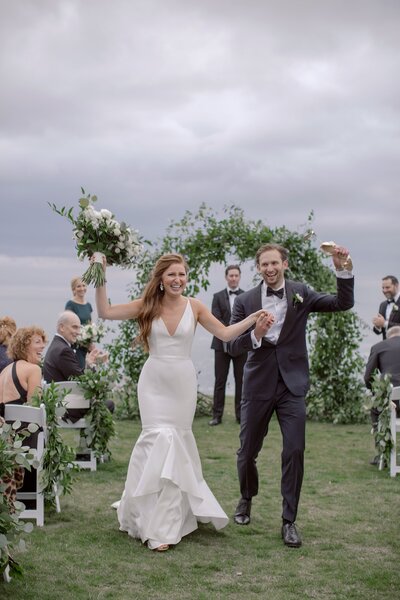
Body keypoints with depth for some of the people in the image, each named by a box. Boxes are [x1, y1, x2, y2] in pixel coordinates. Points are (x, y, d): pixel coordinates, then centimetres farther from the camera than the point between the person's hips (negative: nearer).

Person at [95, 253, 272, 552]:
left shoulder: (194, 307, -1)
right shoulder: (147, 306, -2)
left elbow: (225, 333, 0)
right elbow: (105, 312, -3)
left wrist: (253, 319, -12)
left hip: (183, 382, 1)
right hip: (154, 382, -1)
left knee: (176, 442, 6)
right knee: (162, 439, -10)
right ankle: (160, 527, 2)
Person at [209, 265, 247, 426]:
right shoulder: (218, 296, 6)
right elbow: (216, 320, -3)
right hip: (222, 344, 0)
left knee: (241, 381, 3)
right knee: (220, 381, 0)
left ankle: (241, 415, 9)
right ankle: (217, 415, 3)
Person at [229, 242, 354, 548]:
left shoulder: (301, 293, 1)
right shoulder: (245, 301, 0)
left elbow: (344, 303, -5)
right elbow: (232, 346, -1)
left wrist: (342, 269, -19)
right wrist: (255, 335, -21)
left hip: (291, 385, 0)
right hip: (258, 385, 1)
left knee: (295, 451, -8)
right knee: (248, 451, 10)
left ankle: (289, 521, 4)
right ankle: (247, 499, 39)